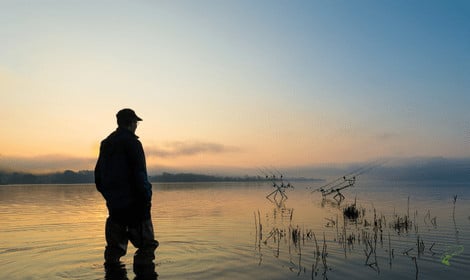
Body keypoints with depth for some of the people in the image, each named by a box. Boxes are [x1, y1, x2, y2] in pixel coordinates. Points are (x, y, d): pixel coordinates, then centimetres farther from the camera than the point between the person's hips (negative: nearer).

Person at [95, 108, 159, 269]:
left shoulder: (106, 143, 14)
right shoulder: (131, 142, -11)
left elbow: (98, 173, 18)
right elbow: (139, 173, -17)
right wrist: (146, 197, -12)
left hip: (113, 202, 8)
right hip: (132, 201, -8)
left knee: (115, 244, 19)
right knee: (145, 243, -1)